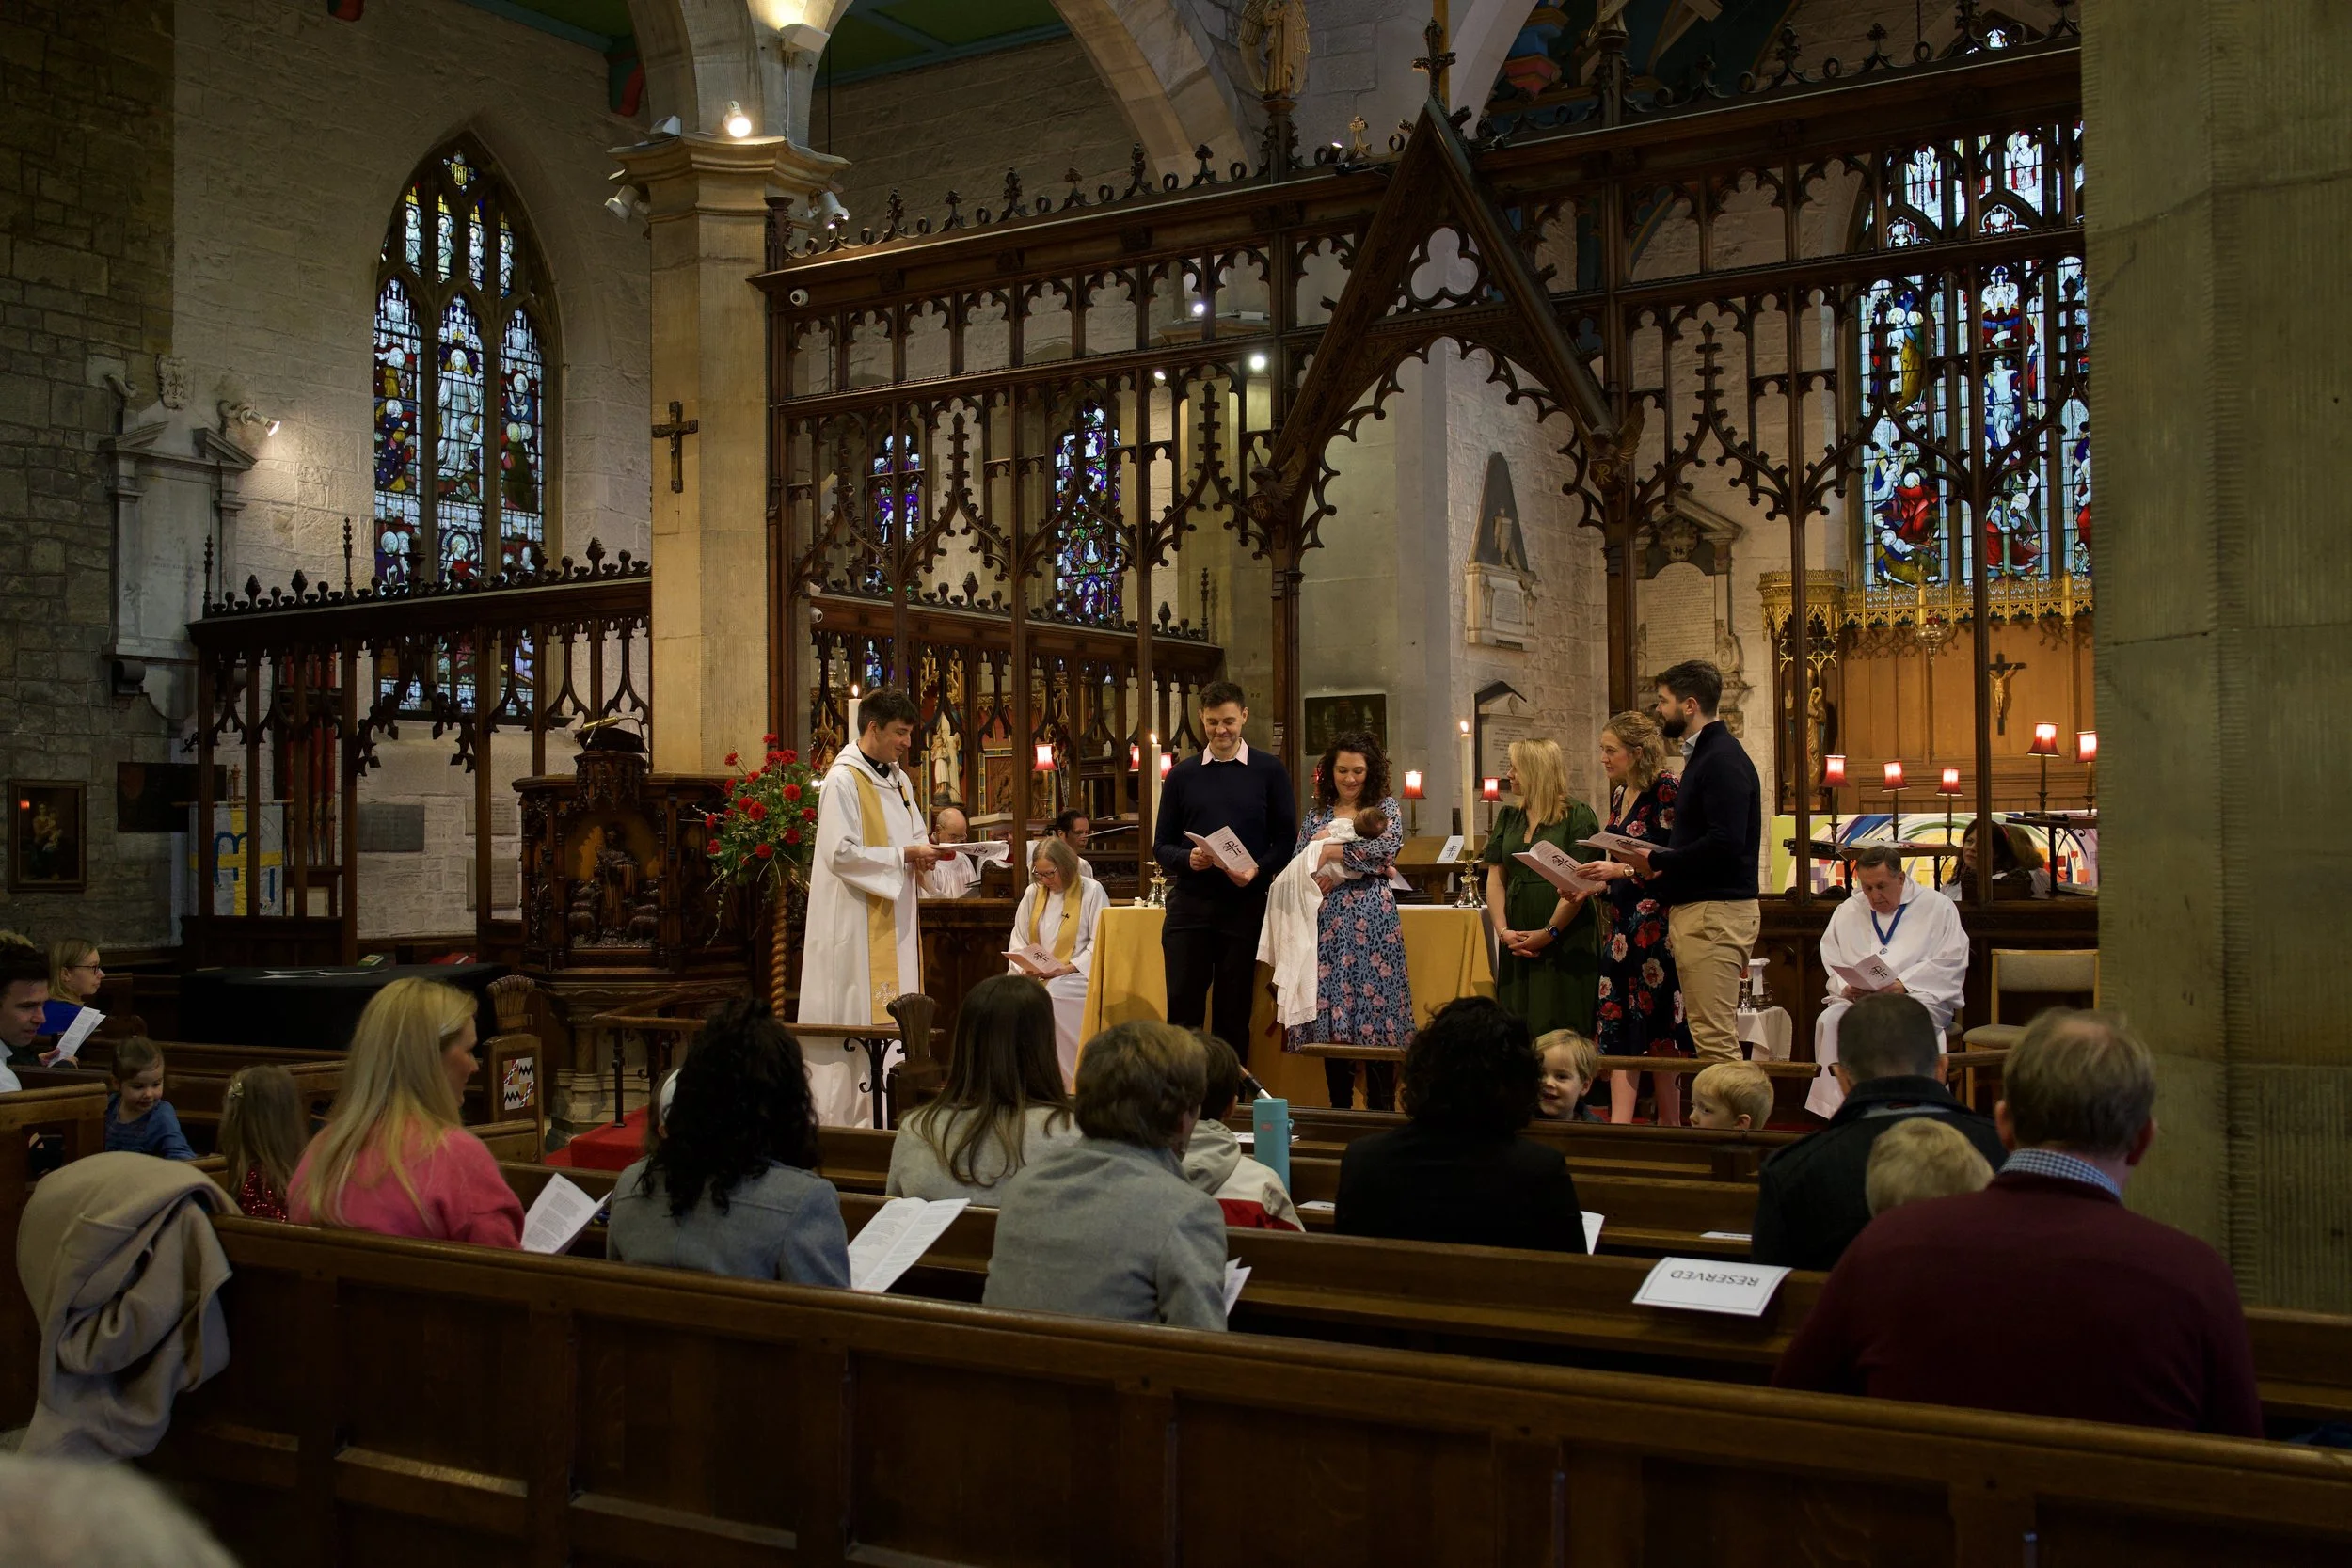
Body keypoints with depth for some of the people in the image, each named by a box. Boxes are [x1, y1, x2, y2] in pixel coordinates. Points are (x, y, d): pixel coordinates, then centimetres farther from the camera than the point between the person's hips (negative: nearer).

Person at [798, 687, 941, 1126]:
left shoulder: (899, 780, 14)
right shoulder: (843, 780, -13)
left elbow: (914, 833, 25)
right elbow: (840, 853, -20)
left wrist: (923, 851, 2)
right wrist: (903, 855, -17)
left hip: (894, 916, 9)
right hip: (856, 920, -9)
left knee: (893, 1014, 8)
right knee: (855, 1011, -8)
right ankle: (844, 1117, -3)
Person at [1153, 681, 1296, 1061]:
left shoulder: (1269, 770, 5)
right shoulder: (1182, 774, 10)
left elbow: (1287, 840, 3)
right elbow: (1161, 845, 10)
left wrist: (1257, 871, -16)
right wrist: (1188, 859, -12)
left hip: (1245, 904, -1)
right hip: (1190, 902, 1)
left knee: (1234, 1012, 4)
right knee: (1182, 1007, -3)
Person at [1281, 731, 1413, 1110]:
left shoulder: (1385, 807, 6)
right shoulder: (1317, 815, 15)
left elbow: (1388, 845, -13)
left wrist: (1331, 850, -7)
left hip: (1371, 920, -3)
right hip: (1325, 920, 3)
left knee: (1374, 1009, -6)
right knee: (1330, 1017, 2)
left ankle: (1382, 1114, 0)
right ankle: (1339, 1113, 9)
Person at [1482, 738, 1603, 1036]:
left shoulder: (1577, 816, -4)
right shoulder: (1508, 817, 14)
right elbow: (1495, 879, 10)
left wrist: (1549, 933, -14)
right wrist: (1503, 931, -2)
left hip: (1566, 941, -5)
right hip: (1517, 942, 5)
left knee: (1559, 1027, -5)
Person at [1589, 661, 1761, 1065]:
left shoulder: (1722, 759, -13)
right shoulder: (1705, 755, 20)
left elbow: (1725, 843, -23)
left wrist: (1657, 861, -13)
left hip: (1715, 910, -11)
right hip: (1695, 908, 11)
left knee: (1715, 1039, -11)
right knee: (1718, 1036, 11)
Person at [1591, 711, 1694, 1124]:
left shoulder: (1666, 789, -11)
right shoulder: (1619, 794, 15)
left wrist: (1619, 869, -19)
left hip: (1656, 922, -8)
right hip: (1622, 920, 8)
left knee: (1656, 1024, -1)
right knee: (1618, 1023, 1)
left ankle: (1669, 1125, 10)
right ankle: (1620, 1124, -2)